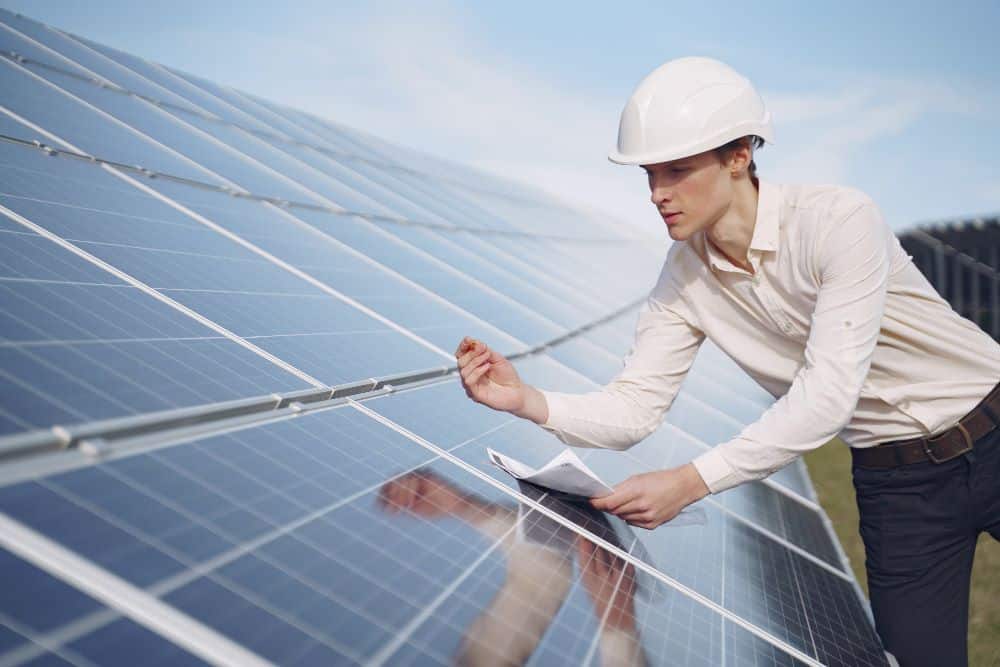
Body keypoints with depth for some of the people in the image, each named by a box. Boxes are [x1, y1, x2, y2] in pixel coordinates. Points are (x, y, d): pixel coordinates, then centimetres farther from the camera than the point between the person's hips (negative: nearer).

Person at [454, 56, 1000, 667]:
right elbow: (633, 410, -10)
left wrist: (691, 481, -38)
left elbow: (828, 394, -31)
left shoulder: (839, 220, -26)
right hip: (896, 484, 3)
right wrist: (528, 401, -29)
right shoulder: (684, 280, -9)